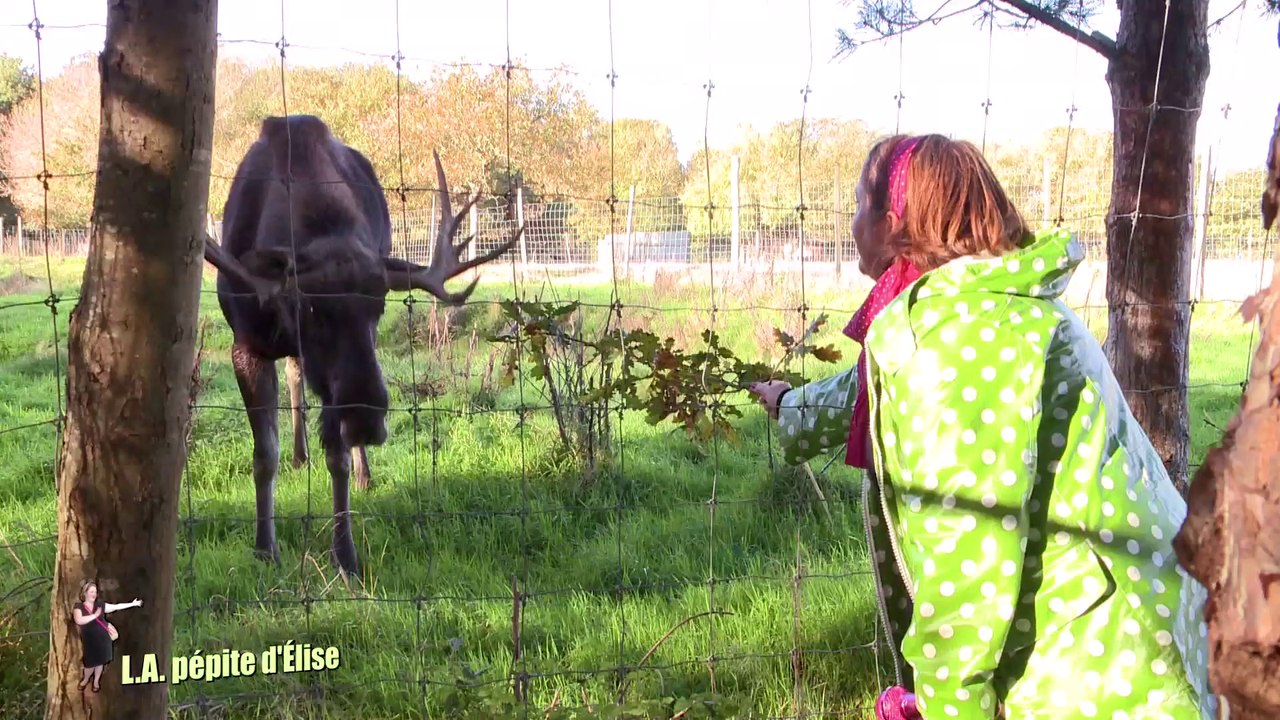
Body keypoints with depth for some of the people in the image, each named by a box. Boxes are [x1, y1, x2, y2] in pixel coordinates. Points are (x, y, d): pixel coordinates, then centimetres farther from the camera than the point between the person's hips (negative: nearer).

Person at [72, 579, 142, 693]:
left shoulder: (100, 605, -1)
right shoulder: (79, 607, -11)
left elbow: (116, 606, 3)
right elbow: (79, 621, -28)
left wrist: (132, 604, 2)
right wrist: (95, 615, -24)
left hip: (102, 637, 2)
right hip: (89, 640, -2)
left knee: (100, 661, 11)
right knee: (90, 662, 5)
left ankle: (96, 681, 33)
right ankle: (86, 679, 35)